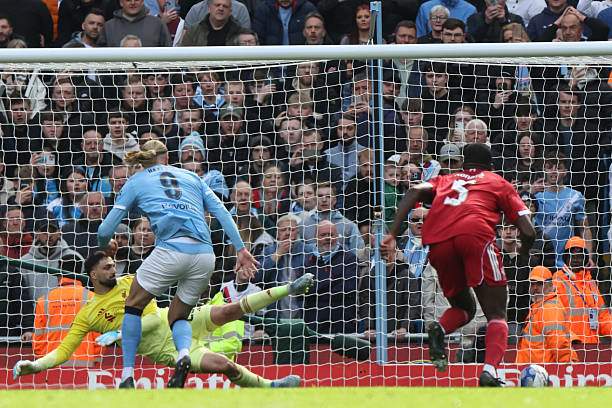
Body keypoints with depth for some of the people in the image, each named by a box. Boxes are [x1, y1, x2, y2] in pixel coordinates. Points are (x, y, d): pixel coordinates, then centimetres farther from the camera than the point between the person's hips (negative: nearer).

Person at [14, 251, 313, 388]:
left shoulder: (129, 282, 4)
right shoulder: (87, 315, -3)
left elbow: (153, 316, -4)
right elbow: (64, 350, -5)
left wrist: (122, 333, -19)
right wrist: (34, 365, -20)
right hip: (166, 350, -3)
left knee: (231, 311, -14)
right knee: (223, 365, -20)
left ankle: (289, 289, -7)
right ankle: (269, 386, -4)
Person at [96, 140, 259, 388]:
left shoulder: (135, 182, 18)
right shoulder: (190, 177, 26)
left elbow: (106, 230, 16)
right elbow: (221, 212, 15)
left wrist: (104, 245, 38)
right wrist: (240, 249, 12)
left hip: (171, 249, -3)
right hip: (205, 254, 3)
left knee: (134, 305, 19)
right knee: (178, 315, 22)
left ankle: (128, 377, 8)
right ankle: (184, 353, -12)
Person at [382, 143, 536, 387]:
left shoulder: (445, 181, 35)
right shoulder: (499, 183, 29)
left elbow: (415, 191, 12)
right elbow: (528, 232, 18)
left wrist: (393, 234, 5)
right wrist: (524, 249, 40)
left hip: (437, 242, 3)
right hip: (475, 233, -3)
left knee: (464, 308, 25)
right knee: (496, 315, 3)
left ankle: (439, 330, -9)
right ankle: (490, 369, -24)